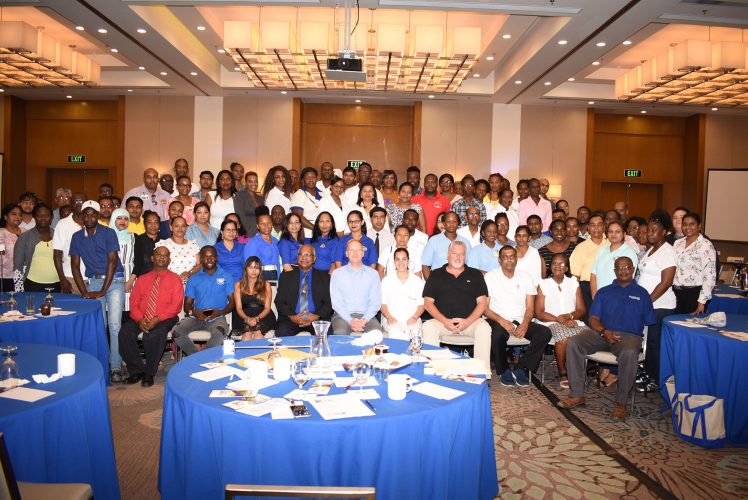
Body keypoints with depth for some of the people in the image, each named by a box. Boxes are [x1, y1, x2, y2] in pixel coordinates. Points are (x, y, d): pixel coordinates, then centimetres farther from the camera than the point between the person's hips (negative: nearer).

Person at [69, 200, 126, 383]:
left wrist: (102, 291, -11)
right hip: (93, 281, 4)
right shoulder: (77, 237, 9)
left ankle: (116, 367, -9)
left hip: (114, 280, -4)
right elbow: (75, 266, 9)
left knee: (114, 325, -12)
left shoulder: (108, 233, -3)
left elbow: (112, 261, -8)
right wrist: (84, 292, -2)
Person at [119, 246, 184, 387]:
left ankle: (149, 373, -14)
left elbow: (176, 305, -3)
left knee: (154, 335, -35)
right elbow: (133, 302, 9)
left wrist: (158, 319, -18)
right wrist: (140, 319, -12)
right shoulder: (142, 279, 18)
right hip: (141, 319, 4)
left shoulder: (175, 280, 7)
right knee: (125, 333, -25)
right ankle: (136, 370, -8)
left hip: (164, 319, -4)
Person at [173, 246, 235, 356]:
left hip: (217, 318, -2)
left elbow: (232, 302, 6)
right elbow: (187, 305, 12)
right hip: (197, 317, 2)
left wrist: (220, 312, -15)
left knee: (219, 334, -36)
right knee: (176, 332, -27)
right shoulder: (193, 279, 15)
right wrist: (193, 312, -13)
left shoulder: (226, 277, 10)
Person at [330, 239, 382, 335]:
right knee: (340, 333, -33)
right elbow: (336, 302, 1)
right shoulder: (337, 273, 10)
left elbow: (375, 301, 3)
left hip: (366, 316, 1)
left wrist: (364, 320, -13)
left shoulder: (373, 274, 11)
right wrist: (350, 321, -14)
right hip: (343, 316, -1)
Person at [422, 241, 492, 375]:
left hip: (470, 320, 0)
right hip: (443, 321, 0)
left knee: (484, 328, -30)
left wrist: (468, 321, -11)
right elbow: (428, 302, 5)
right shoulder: (436, 275, 13)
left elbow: (482, 302, 6)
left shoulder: (475, 275, 15)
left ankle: (483, 373, -27)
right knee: (427, 327, -29)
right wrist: (445, 321, -10)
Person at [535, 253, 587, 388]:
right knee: (563, 337, -35)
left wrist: (570, 316, -10)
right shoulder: (543, 284, 9)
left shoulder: (574, 283, 17)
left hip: (573, 322, 3)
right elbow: (539, 313, 0)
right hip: (551, 323, -3)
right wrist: (559, 319, -13)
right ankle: (562, 373, -16)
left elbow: (582, 310, 12)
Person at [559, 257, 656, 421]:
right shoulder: (604, 292, 20)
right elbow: (593, 318, 11)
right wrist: (604, 331, -9)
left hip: (629, 335, -2)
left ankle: (621, 402, -21)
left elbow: (651, 323, 8)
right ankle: (577, 395, -19)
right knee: (573, 343, -24)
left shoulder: (641, 293, 15)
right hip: (602, 333, 3)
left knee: (629, 353, -38)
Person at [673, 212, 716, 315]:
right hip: (676, 294, 5)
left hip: (694, 293, -5)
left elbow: (710, 275, -11)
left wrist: (702, 302, -14)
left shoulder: (706, 245, -7)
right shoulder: (677, 243, 11)